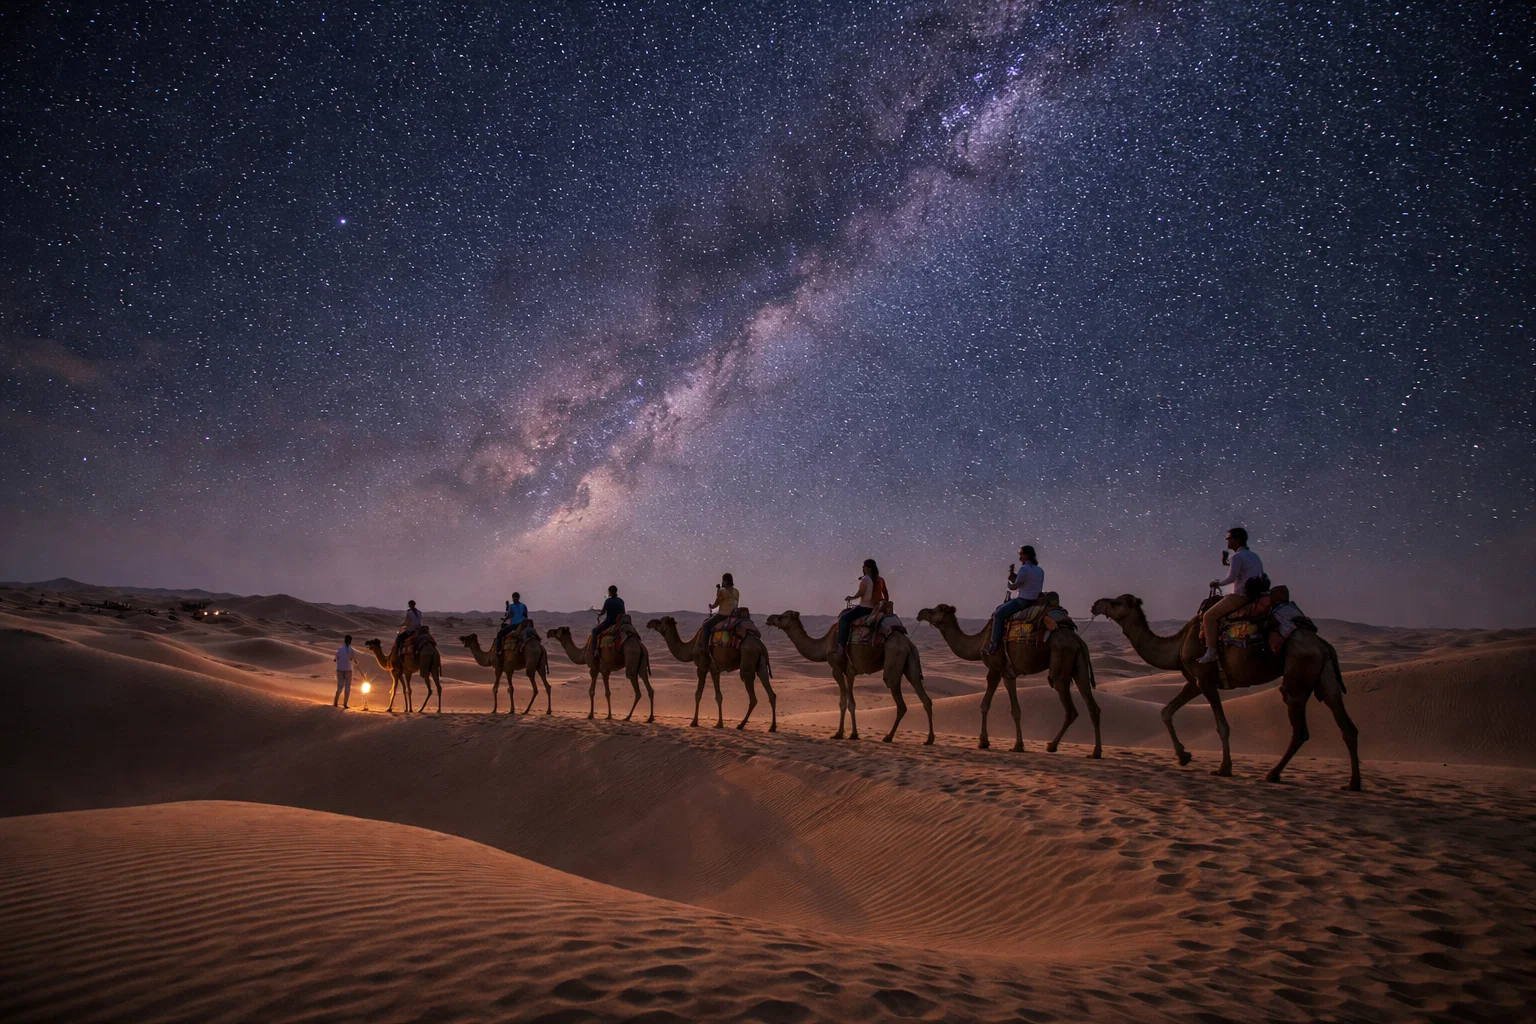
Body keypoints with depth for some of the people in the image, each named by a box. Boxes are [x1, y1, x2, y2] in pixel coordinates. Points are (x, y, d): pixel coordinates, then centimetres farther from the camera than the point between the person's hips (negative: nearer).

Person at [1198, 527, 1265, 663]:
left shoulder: (1237, 556, -11)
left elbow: (1231, 578, -21)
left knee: (1209, 616, -9)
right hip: (1253, 596, 10)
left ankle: (1211, 652, -16)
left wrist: (1217, 583, -3)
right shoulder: (1255, 556, 18)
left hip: (1240, 596, -10)